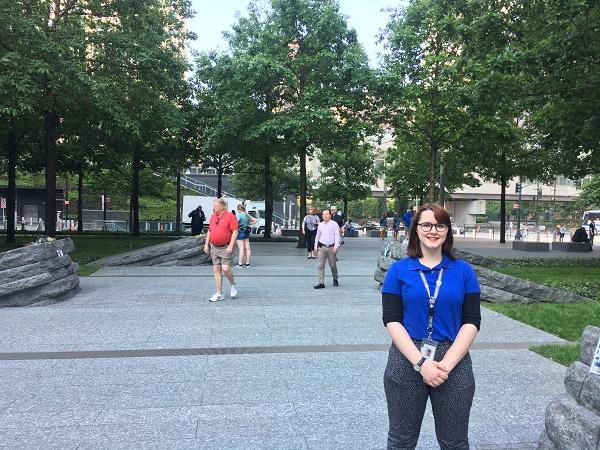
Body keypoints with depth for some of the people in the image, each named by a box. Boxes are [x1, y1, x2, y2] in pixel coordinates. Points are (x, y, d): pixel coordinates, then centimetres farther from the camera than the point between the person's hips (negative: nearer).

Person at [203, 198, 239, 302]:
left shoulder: (230, 216, -8)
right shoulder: (213, 217, 13)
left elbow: (235, 232, -13)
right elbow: (209, 231, 19)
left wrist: (230, 246, -20)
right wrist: (206, 244, 13)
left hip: (226, 248, -6)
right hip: (214, 248, 6)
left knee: (225, 268, -13)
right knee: (216, 270, 5)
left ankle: (233, 284, 16)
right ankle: (219, 294, 11)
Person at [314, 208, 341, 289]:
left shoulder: (334, 224, -1)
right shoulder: (320, 225, 11)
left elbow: (337, 236, -6)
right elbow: (317, 236, 20)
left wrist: (336, 246, -15)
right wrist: (315, 246, 15)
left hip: (331, 247, -3)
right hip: (321, 247, 3)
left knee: (332, 265, 8)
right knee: (321, 266, -4)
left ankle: (335, 279, 31)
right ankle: (321, 283, -3)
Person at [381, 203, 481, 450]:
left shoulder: (464, 271, 2)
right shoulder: (399, 270, 0)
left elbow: (471, 322, -2)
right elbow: (392, 320, -6)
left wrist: (447, 363, -14)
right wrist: (421, 363, -16)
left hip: (454, 363, 1)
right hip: (407, 362, 0)